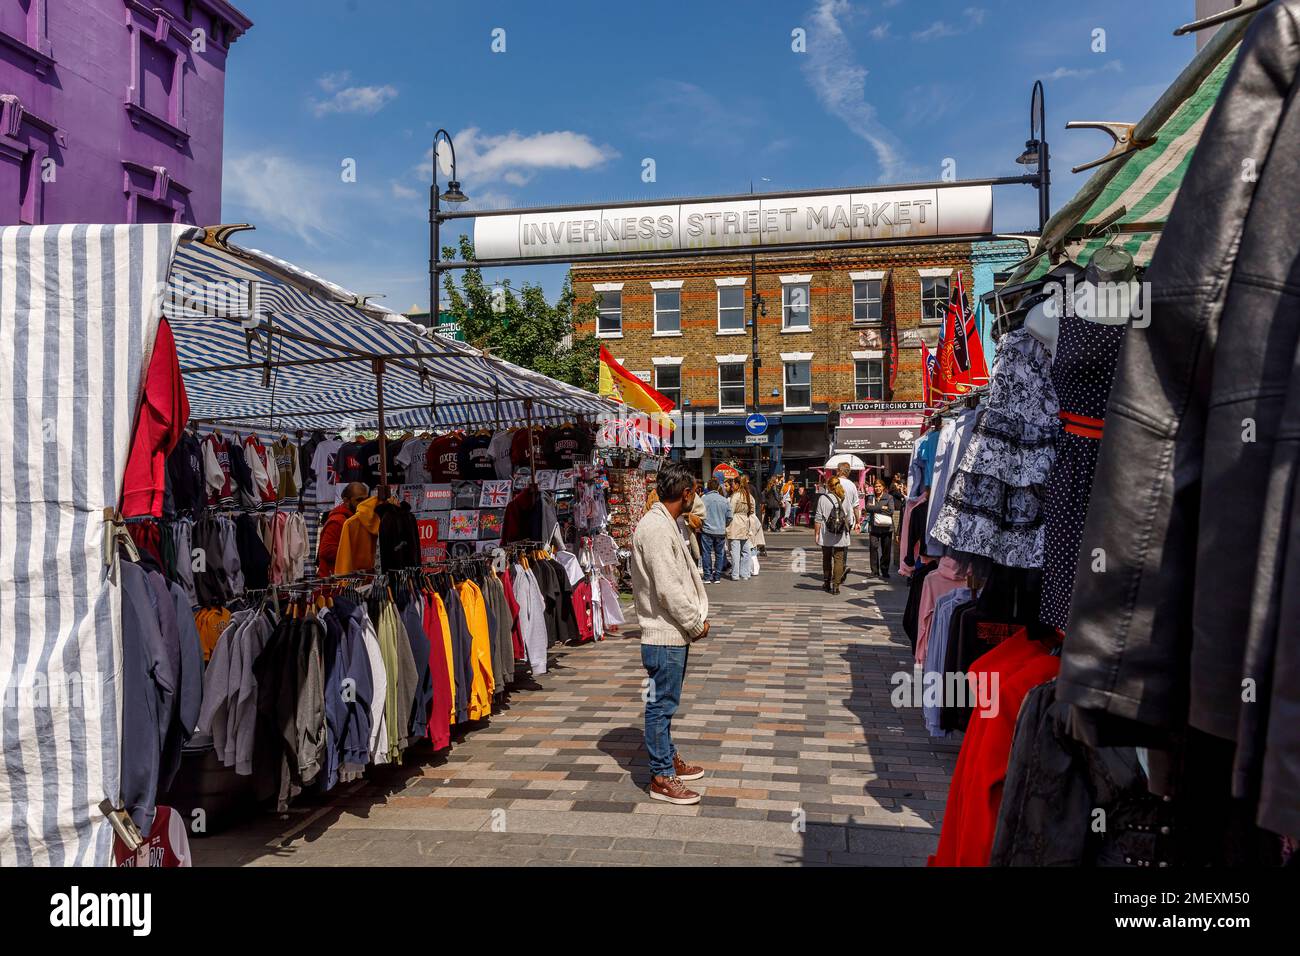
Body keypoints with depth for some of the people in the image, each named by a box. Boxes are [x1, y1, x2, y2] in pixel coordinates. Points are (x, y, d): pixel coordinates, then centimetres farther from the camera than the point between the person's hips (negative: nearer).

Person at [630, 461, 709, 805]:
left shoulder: (664, 523, 11)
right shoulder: (656, 528, -21)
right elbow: (667, 588, -24)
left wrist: (696, 618, 8)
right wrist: (696, 624, -13)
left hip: (673, 632, 10)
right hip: (665, 634, -10)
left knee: (665, 702, 21)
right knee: (661, 704, 0)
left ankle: (668, 758, 34)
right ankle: (662, 778, 9)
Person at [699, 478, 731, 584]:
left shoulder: (703, 499, -8)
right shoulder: (725, 500, 3)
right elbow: (729, 517, 7)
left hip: (707, 531, -3)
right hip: (721, 531, 3)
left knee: (706, 553, 2)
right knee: (719, 554, 11)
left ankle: (707, 577, 1)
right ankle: (717, 577, 13)